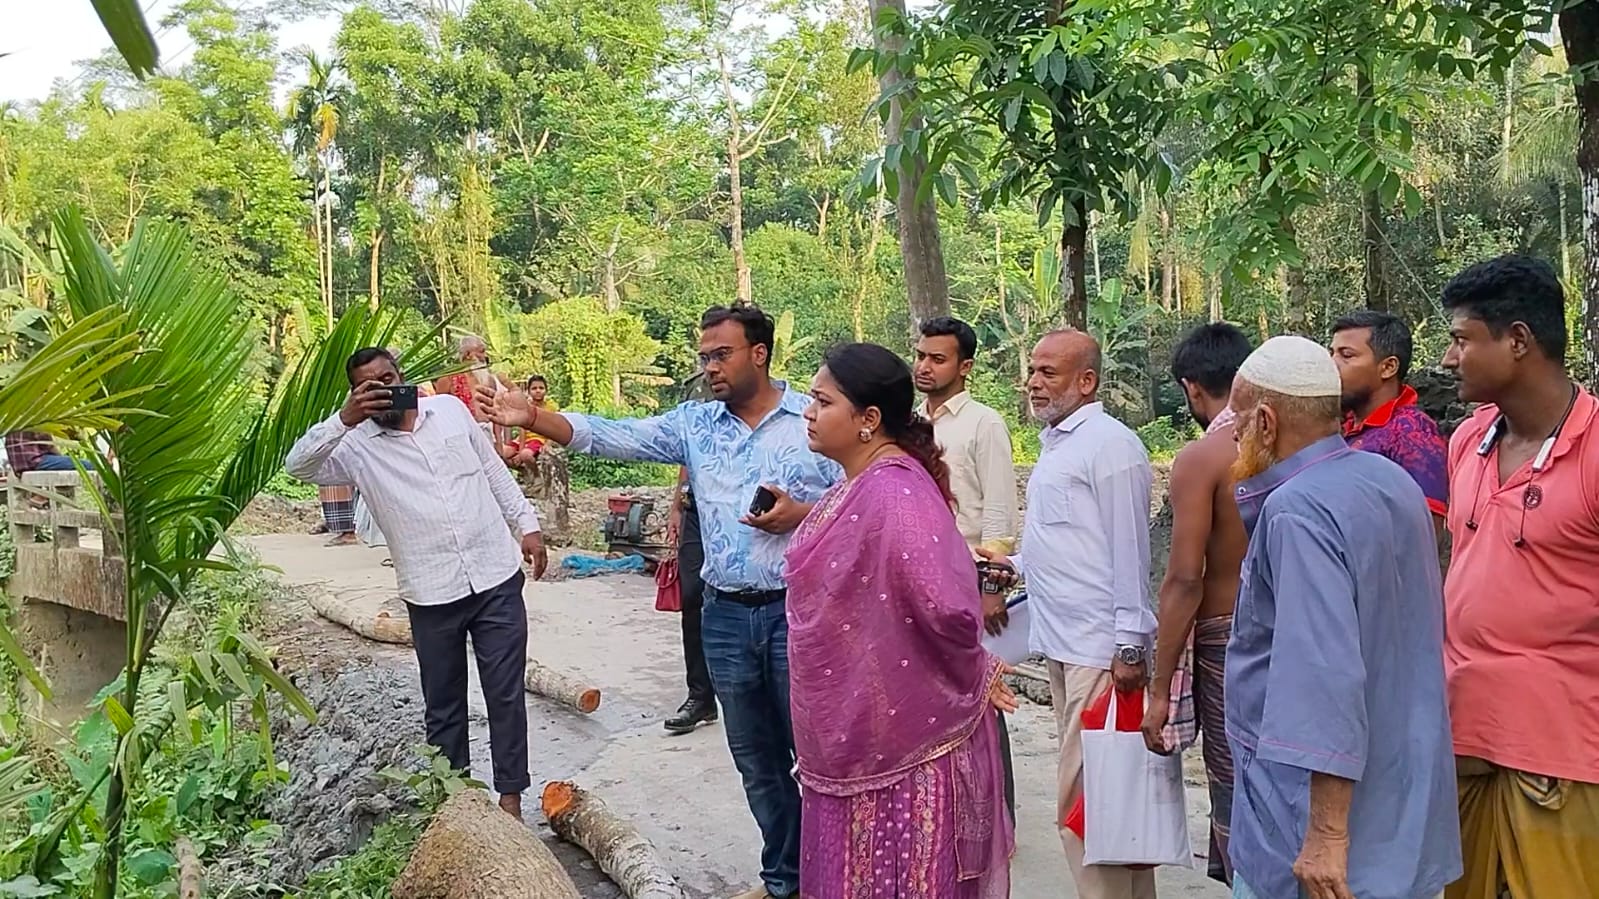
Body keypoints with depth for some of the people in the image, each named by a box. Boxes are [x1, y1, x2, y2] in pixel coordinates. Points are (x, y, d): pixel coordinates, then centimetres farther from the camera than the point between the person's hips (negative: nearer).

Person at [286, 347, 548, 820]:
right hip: (432, 595, 0)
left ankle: (510, 794, 19)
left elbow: (495, 471, 13)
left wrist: (527, 524, 9)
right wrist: (344, 420, -25)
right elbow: (298, 464, -15)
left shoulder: (450, 409, 5)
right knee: (443, 705, 12)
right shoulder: (357, 447, -1)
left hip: (497, 578, 1)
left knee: (505, 695, 6)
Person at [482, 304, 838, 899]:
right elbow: (610, 437, 0)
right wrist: (532, 418, -10)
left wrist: (801, 515, -19)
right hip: (726, 616, 4)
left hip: (798, 610, -4)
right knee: (756, 760, 15)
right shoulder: (693, 424, 6)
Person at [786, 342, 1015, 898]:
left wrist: (976, 674, -18)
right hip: (858, 731, 9)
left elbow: (945, 605, -33)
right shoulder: (859, 485, 7)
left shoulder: (893, 493, -25)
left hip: (894, 735, -9)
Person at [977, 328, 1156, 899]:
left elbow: (1129, 550, -16)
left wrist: (1130, 647, -18)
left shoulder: (1109, 444, -12)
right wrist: (1016, 564, 13)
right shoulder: (1057, 445, 16)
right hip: (1063, 644, 10)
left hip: (1101, 649, -10)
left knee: (1084, 800, -6)